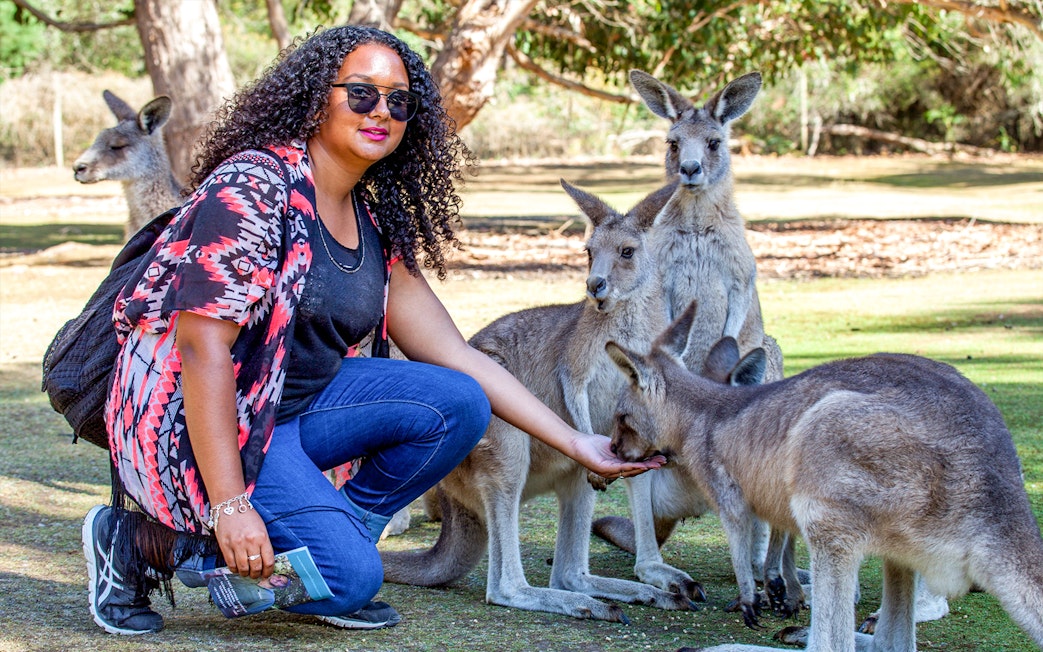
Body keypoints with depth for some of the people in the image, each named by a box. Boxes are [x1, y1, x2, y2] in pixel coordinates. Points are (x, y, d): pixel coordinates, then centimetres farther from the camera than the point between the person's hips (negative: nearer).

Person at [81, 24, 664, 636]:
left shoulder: (375, 225, 7)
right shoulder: (252, 188, -18)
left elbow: (455, 355, 8)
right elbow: (204, 350, -24)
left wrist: (575, 442, 4)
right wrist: (229, 506, -28)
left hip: (295, 408, 8)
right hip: (194, 421, -8)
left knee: (458, 404, -8)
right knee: (352, 576, -20)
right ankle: (141, 541, -3)